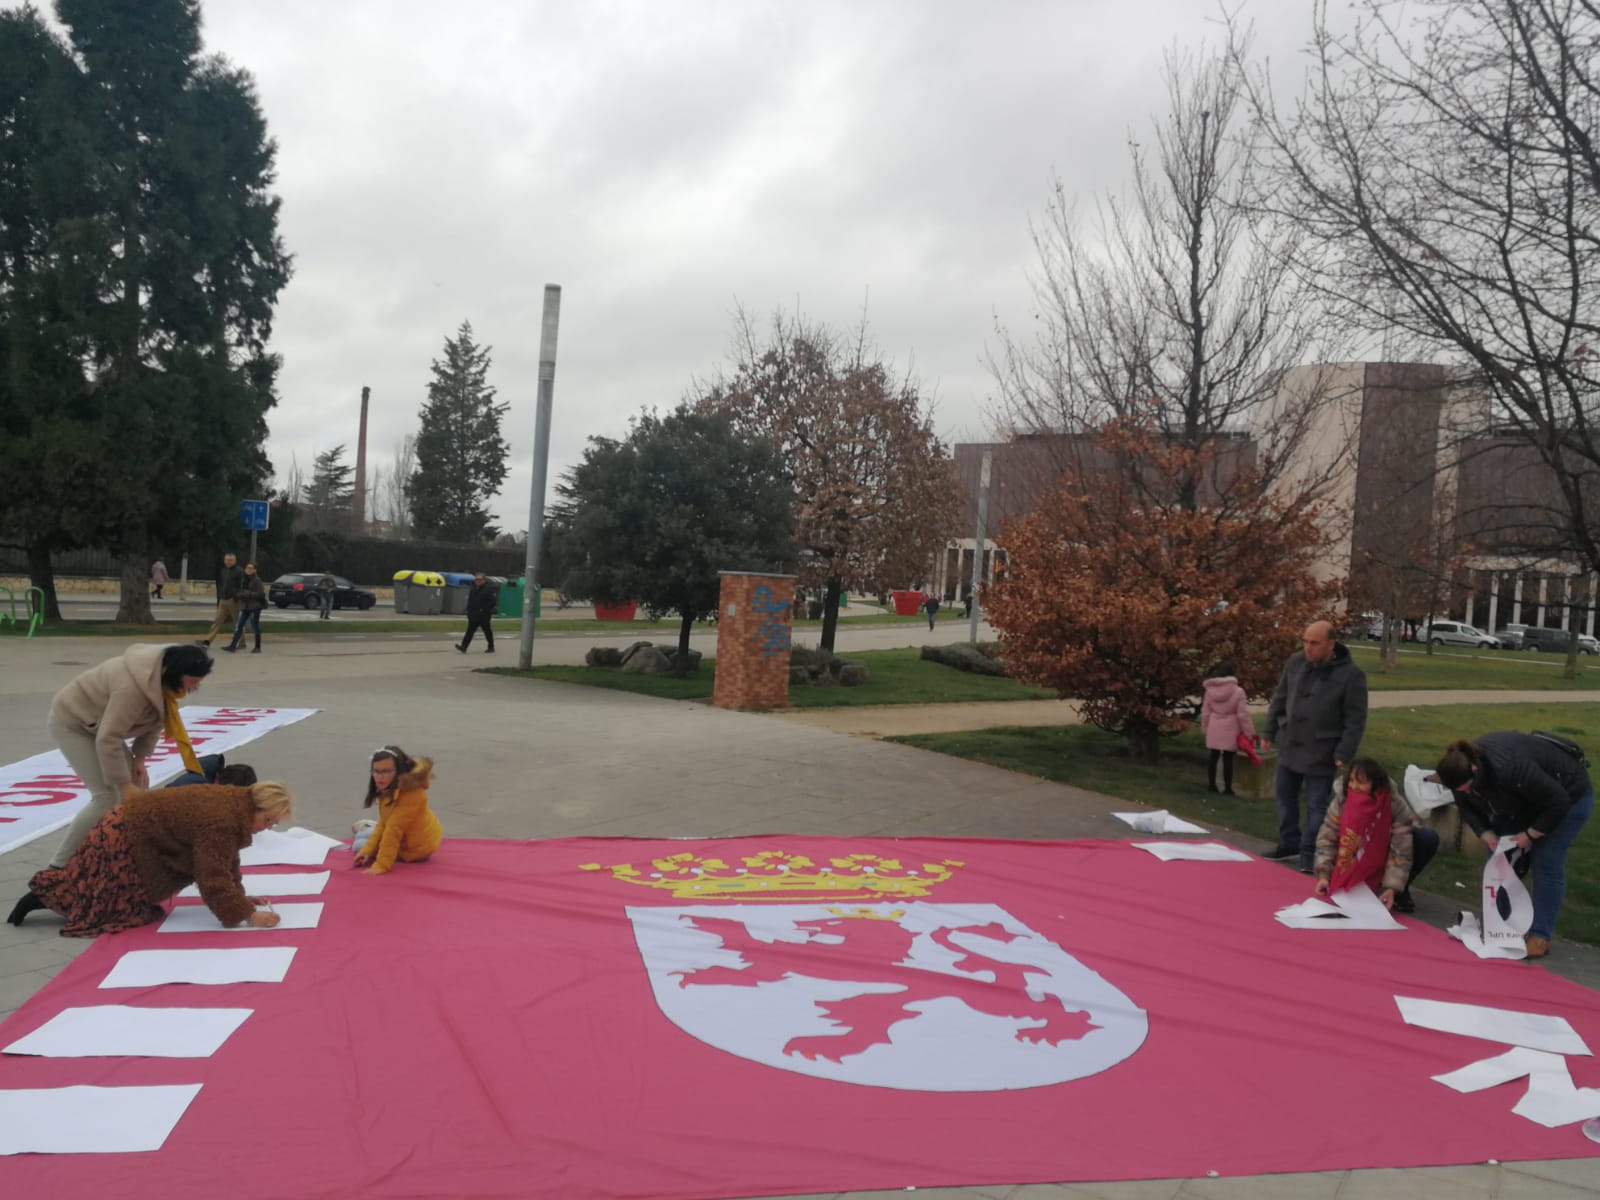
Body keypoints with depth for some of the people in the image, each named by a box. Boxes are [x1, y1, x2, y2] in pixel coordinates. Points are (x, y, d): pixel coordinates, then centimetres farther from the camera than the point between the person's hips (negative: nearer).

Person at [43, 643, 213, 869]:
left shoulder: (163, 678, -9)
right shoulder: (133, 687, -38)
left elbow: (155, 720, 4)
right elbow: (108, 740, -35)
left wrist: (139, 758, -3)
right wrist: (124, 785, -28)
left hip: (96, 723, 9)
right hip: (70, 723, -9)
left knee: (137, 783, 6)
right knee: (106, 796, -15)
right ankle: (59, 865, -5)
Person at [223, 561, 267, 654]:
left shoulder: (257, 580, -7)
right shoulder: (243, 580, 12)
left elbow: (261, 594, -13)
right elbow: (239, 592, 20)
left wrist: (249, 594, -18)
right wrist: (237, 595, -2)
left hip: (255, 607, -6)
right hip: (245, 607, 6)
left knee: (255, 626, 0)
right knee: (239, 626, 0)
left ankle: (258, 647, 10)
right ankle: (233, 646, -2)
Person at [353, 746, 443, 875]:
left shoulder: (410, 793, -32)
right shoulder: (388, 789, -1)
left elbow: (394, 830, -34)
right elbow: (384, 824, 0)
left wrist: (381, 865, -34)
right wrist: (367, 850, -11)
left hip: (414, 848, -9)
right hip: (408, 836, 9)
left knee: (359, 845, -4)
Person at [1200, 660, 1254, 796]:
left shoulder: (1210, 690, 0)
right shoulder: (1237, 691, -13)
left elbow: (1205, 712, 5)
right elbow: (1243, 714, -12)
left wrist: (1205, 728, 17)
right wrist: (1249, 732, -4)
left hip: (1214, 730, 4)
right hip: (1230, 730, -4)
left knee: (1213, 757, 15)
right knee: (1228, 759, 1)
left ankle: (1211, 784, 22)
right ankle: (1227, 788, 6)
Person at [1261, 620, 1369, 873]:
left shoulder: (1351, 674, -15)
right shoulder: (1295, 662, 0)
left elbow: (1355, 720, -12)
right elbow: (1279, 699, 10)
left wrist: (1344, 754, -15)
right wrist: (1268, 732, 10)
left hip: (1321, 754, -5)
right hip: (1290, 746, 5)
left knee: (1316, 806, 3)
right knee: (1284, 796, 15)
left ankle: (1309, 855, 14)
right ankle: (1289, 844, 31)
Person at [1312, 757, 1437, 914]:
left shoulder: (1396, 806, -25)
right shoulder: (1341, 801, -20)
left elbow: (1401, 851, -25)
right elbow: (1327, 839, -17)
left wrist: (1392, 887, -33)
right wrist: (1323, 875, -28)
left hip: (1386, 863, 0)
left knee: (1428, 838, -24)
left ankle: (1401, 891, -6)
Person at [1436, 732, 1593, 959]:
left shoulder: (1510, 769, -43)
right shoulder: (1463, 767, -21)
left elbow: (1558, 802, -32)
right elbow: (1467, 806, -3)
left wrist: (1530, 834, -22)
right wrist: (1487, 835, -17)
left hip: (1567, 795, -7)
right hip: (1526, 797, 7)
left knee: (1545, 863, -11)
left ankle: (1540, 936, -3)